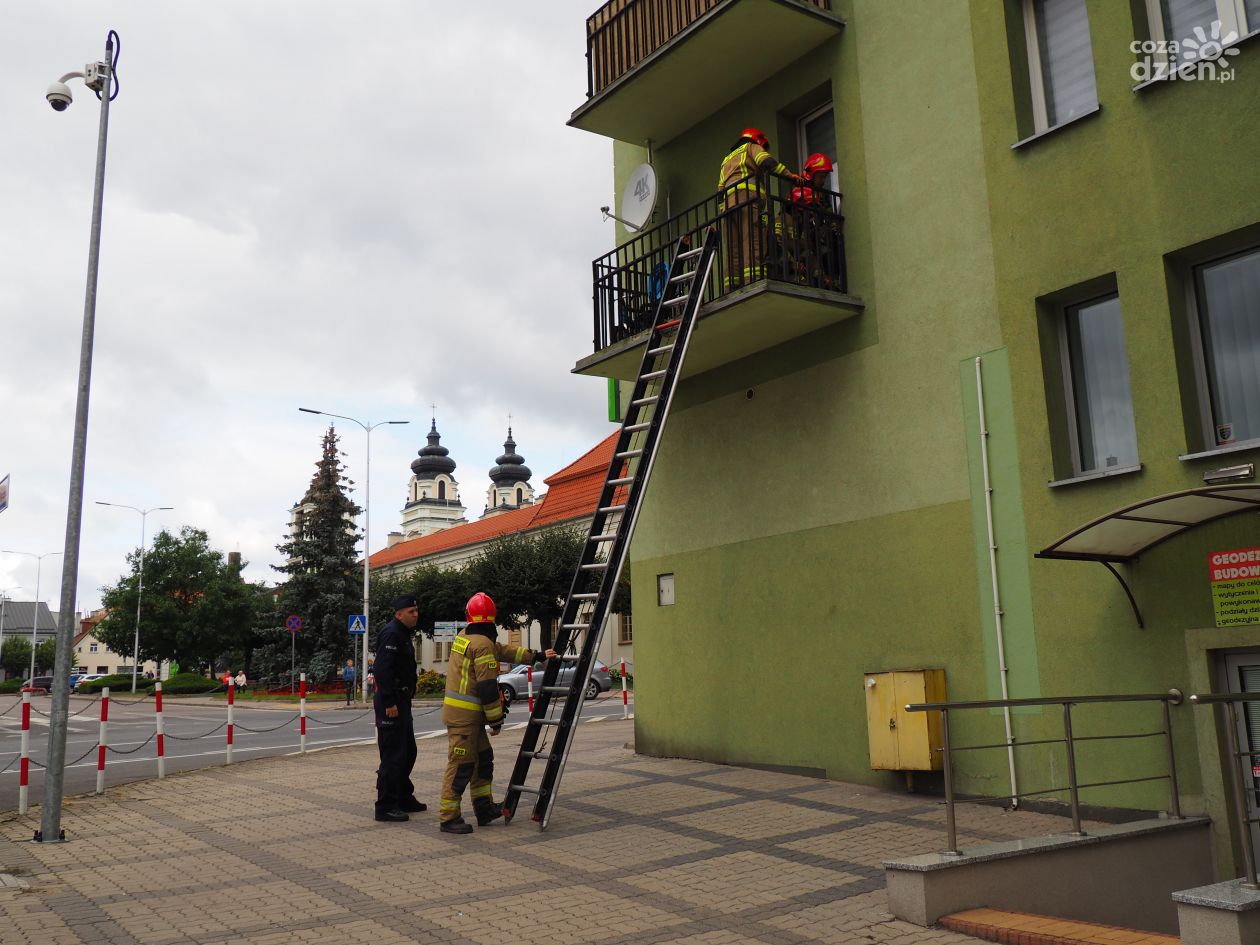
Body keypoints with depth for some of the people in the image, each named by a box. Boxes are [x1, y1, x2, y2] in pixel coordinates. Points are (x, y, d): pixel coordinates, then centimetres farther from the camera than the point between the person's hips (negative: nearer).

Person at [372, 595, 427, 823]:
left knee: (408, 752, 17)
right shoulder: (391, 633, -16)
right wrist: (389, 703, -26)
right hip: (391, 703, -11)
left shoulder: (403, 634, 18)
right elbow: (382, 670, -25)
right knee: (393, 755, -7)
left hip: (401, 700, 11)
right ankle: (385, 807, 0)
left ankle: (404, 798, 29)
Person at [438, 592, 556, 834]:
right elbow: (487, 687, -19)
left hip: (469, 715, 10)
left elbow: (505, 651, 21)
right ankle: (448, 818, 2)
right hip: (464, 714, -10)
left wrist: (537, 655, 25)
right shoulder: (483, 644, -17)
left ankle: (485, 808, 24)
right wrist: (496, 719, -10)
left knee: (483, 758, 17)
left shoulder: (465, 637, 13)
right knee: (461, 765, -4)